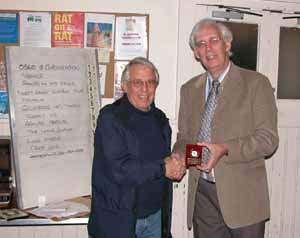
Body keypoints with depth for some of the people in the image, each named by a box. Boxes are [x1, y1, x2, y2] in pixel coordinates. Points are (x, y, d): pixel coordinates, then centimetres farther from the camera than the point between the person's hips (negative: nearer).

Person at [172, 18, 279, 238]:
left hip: (242, 195, -3)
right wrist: (178, 157, -5)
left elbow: (268, 139, -8)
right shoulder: (189, 89, 11)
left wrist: (225, 149, -21)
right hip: (202, 193, 4)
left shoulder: (256, 83, -3)